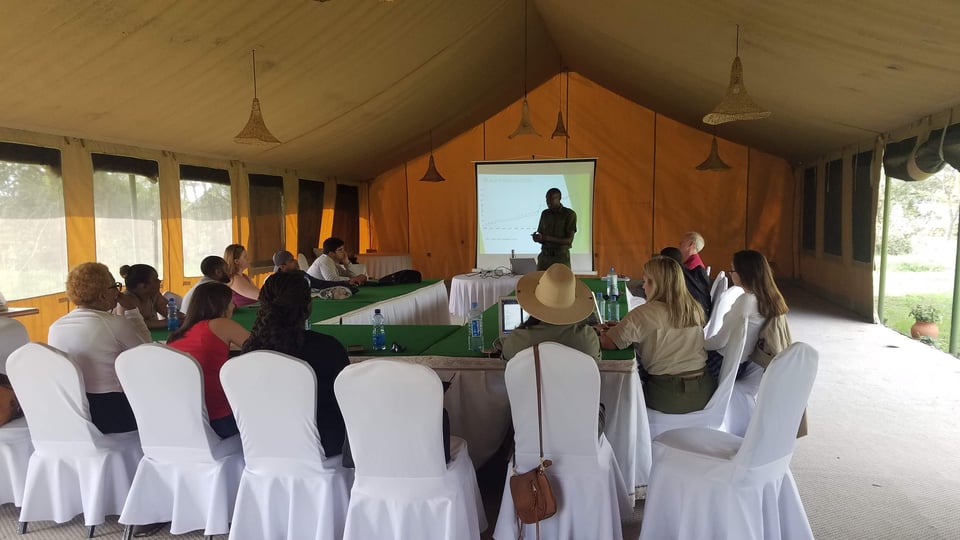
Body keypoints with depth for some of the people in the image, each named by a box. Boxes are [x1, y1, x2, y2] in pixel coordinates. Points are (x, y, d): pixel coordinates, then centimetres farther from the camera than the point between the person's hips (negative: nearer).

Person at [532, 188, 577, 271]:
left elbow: (569, 240, -11)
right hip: (544, 256, 4)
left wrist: (548, 238, -19)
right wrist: (538, 238, -11)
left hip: (561, 257, -4)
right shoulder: (545, 214, 10)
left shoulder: (569, 214, -5)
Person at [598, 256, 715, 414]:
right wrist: (617, 328, 18)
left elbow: (607, 343, -12)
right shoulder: (694, 309, 5)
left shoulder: (644, 314, -14)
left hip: (667, 398, -5)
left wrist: (601, 331, 11)